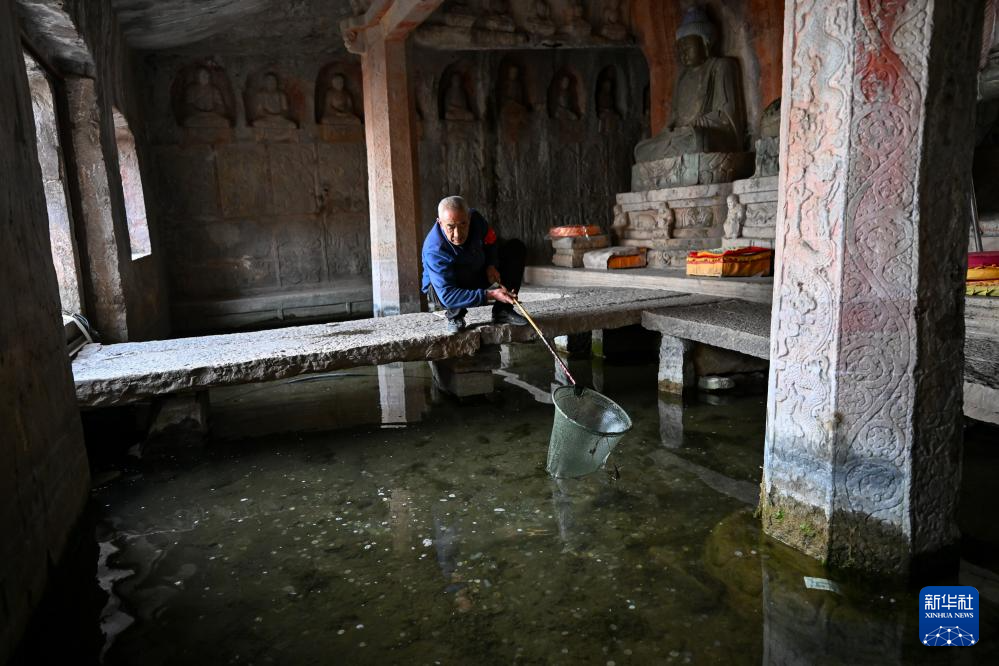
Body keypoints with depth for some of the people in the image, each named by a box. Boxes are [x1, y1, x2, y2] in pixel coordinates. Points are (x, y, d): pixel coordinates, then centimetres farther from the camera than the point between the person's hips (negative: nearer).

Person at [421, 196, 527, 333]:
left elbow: (491, 241, 3)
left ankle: (503, 311, -6)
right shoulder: (434, 251, -38)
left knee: (517, 247, -6)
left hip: (478, 274, 6)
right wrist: (490, 295, -46)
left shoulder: (475, 218, -21)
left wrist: (492, 265, -17)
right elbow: (447, 295, -43)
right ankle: (455, 315, -6)